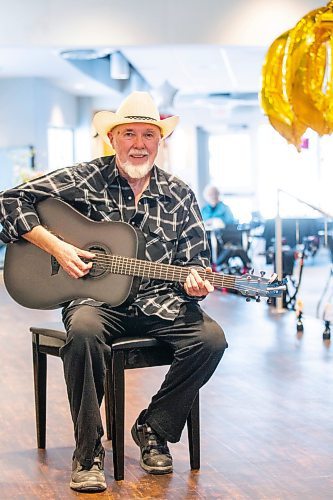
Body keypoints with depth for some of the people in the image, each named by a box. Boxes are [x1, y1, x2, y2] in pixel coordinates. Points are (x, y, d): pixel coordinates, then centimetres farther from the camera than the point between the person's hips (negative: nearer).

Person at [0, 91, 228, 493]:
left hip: (158, 302, 3)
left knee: (211, 337, -24)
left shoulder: (179, 196, 8)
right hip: (97, 298, -3)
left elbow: (196, 259, 12)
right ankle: (88, 451, -22)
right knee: (83, 330, -38)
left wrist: (194, 281, -12)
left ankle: (153, 428, -1)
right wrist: (56, 247, -12)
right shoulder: (85, 180, -1)